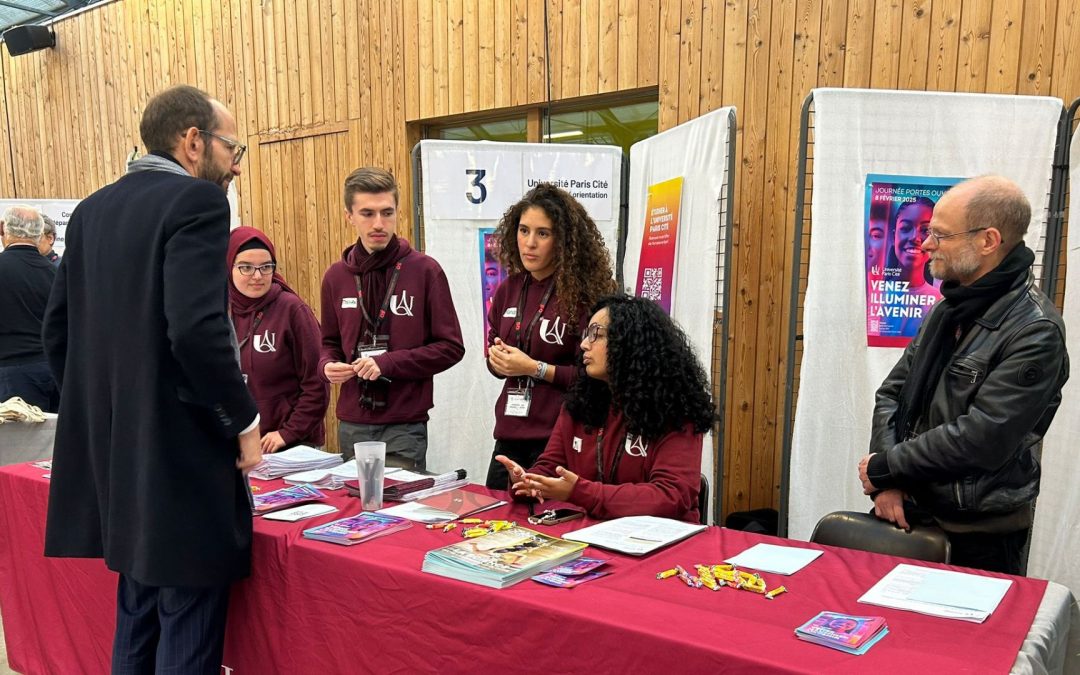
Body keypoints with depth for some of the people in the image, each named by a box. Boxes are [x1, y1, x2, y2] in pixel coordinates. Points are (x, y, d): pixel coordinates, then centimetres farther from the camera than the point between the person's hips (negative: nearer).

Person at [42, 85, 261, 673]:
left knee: (136, 624, 22)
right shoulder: (197, 200, -13)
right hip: (181, 451, -8)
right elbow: (197, 331, -25)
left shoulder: (92, 209, 12)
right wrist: (244, 421, -12)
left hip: (114, 450, 9)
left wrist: (100, 411, 20)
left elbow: (57, 329, 13)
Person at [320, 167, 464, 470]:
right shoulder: (336, 276, 6)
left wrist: (388, 363, -17)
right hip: (352, 424, 4)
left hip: (405, 425, -4)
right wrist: (328, 365, -6)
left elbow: (451, 347, -7)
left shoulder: (425, 271, -6)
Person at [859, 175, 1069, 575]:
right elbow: (892, 394, 4)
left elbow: (979, 440, -25)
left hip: (980, 536, -6)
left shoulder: (1034, 332, -19)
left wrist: (882, 467, -15)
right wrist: (888, 481, -9)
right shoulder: (951, 307, 5)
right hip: (913, 511, 7)